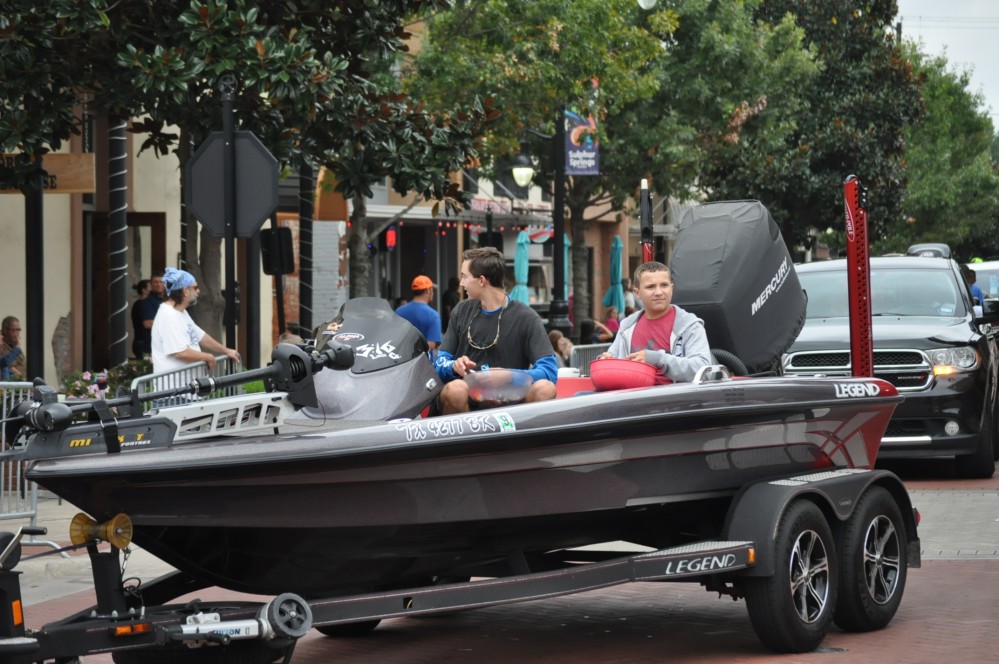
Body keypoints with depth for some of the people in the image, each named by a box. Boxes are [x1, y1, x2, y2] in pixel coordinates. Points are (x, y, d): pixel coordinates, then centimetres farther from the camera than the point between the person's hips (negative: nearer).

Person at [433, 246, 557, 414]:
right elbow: (440, 363, 13)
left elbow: (549, 369, -9)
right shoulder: (462, 312, 13)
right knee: (456, 388, -35)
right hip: (467, 400, 1)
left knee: (545, 388, -30)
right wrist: (454, 366, -12)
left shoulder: (526, 317, 1)